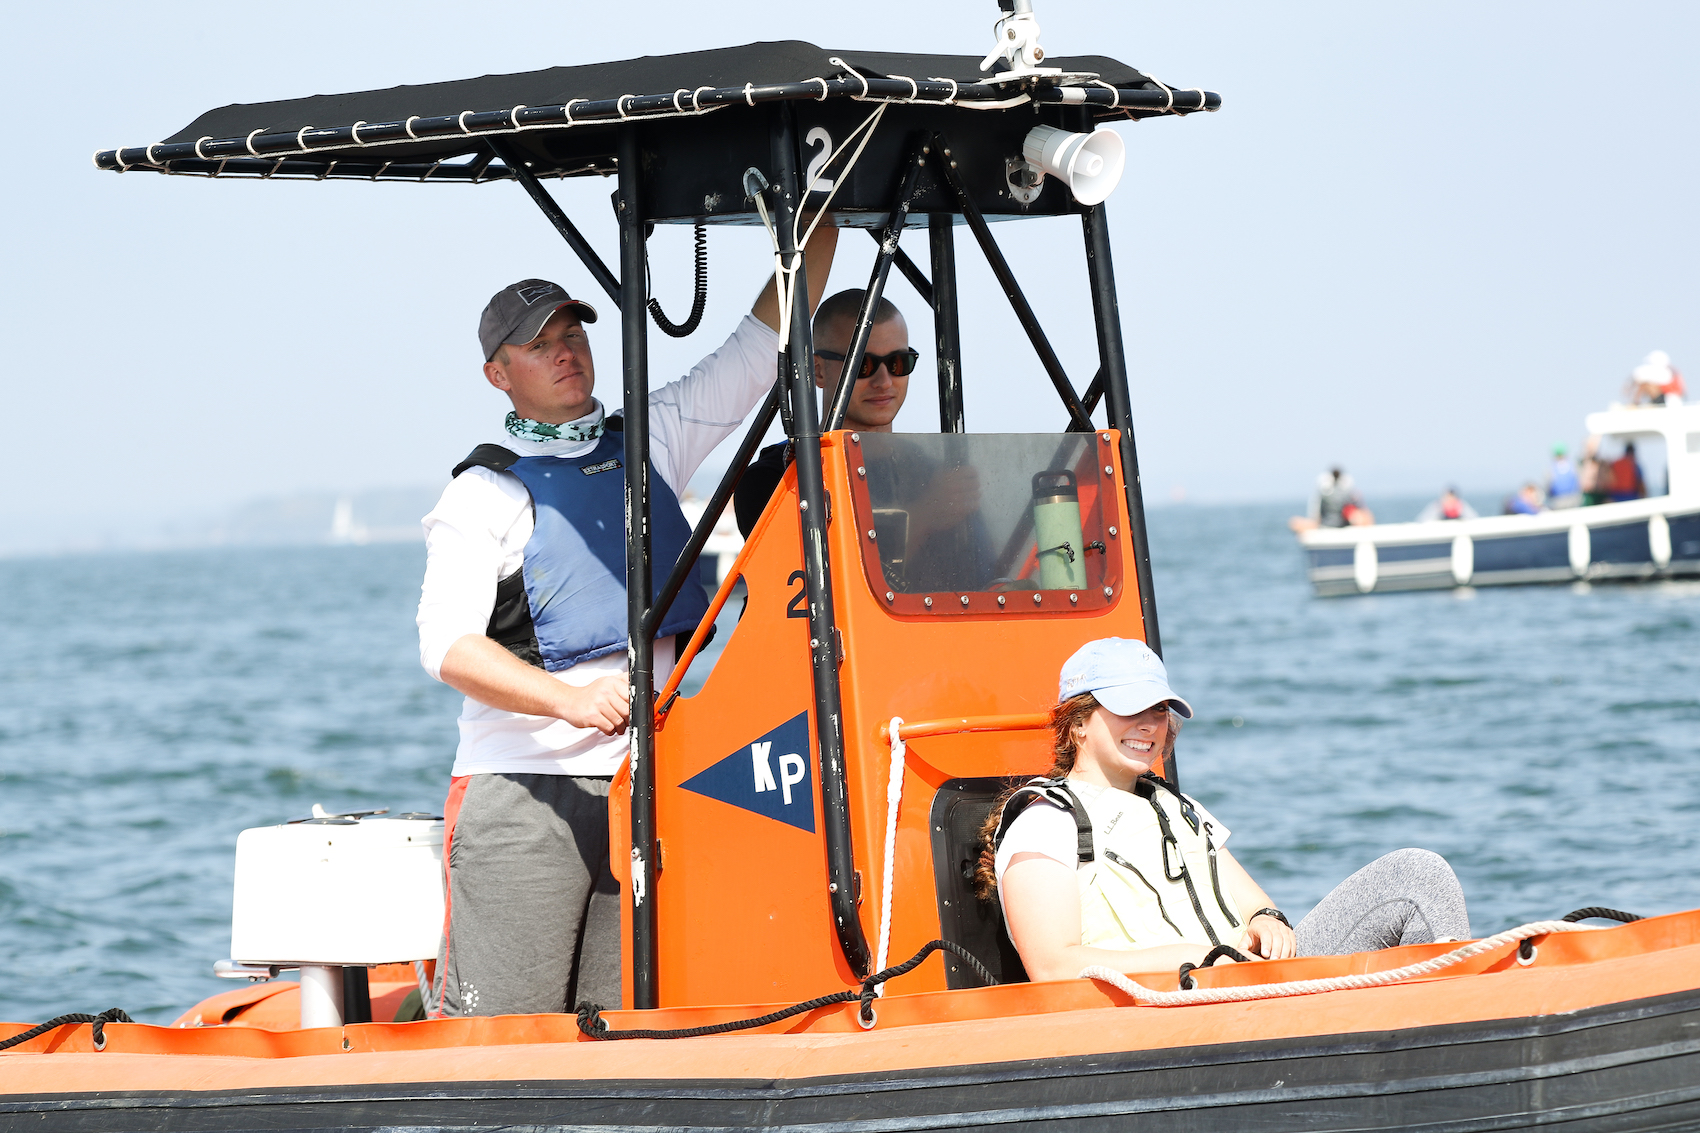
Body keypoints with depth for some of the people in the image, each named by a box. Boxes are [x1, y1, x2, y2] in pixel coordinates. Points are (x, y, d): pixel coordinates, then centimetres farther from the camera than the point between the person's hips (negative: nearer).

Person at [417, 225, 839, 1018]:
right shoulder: (482, 493, 1)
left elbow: (761, 344, 17)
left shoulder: (652, 441, 15)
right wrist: (570, 699, -24)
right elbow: (446, 643, -10)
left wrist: (821, 217, 10)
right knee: (504, 1024, -9)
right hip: (521, 795, -4)